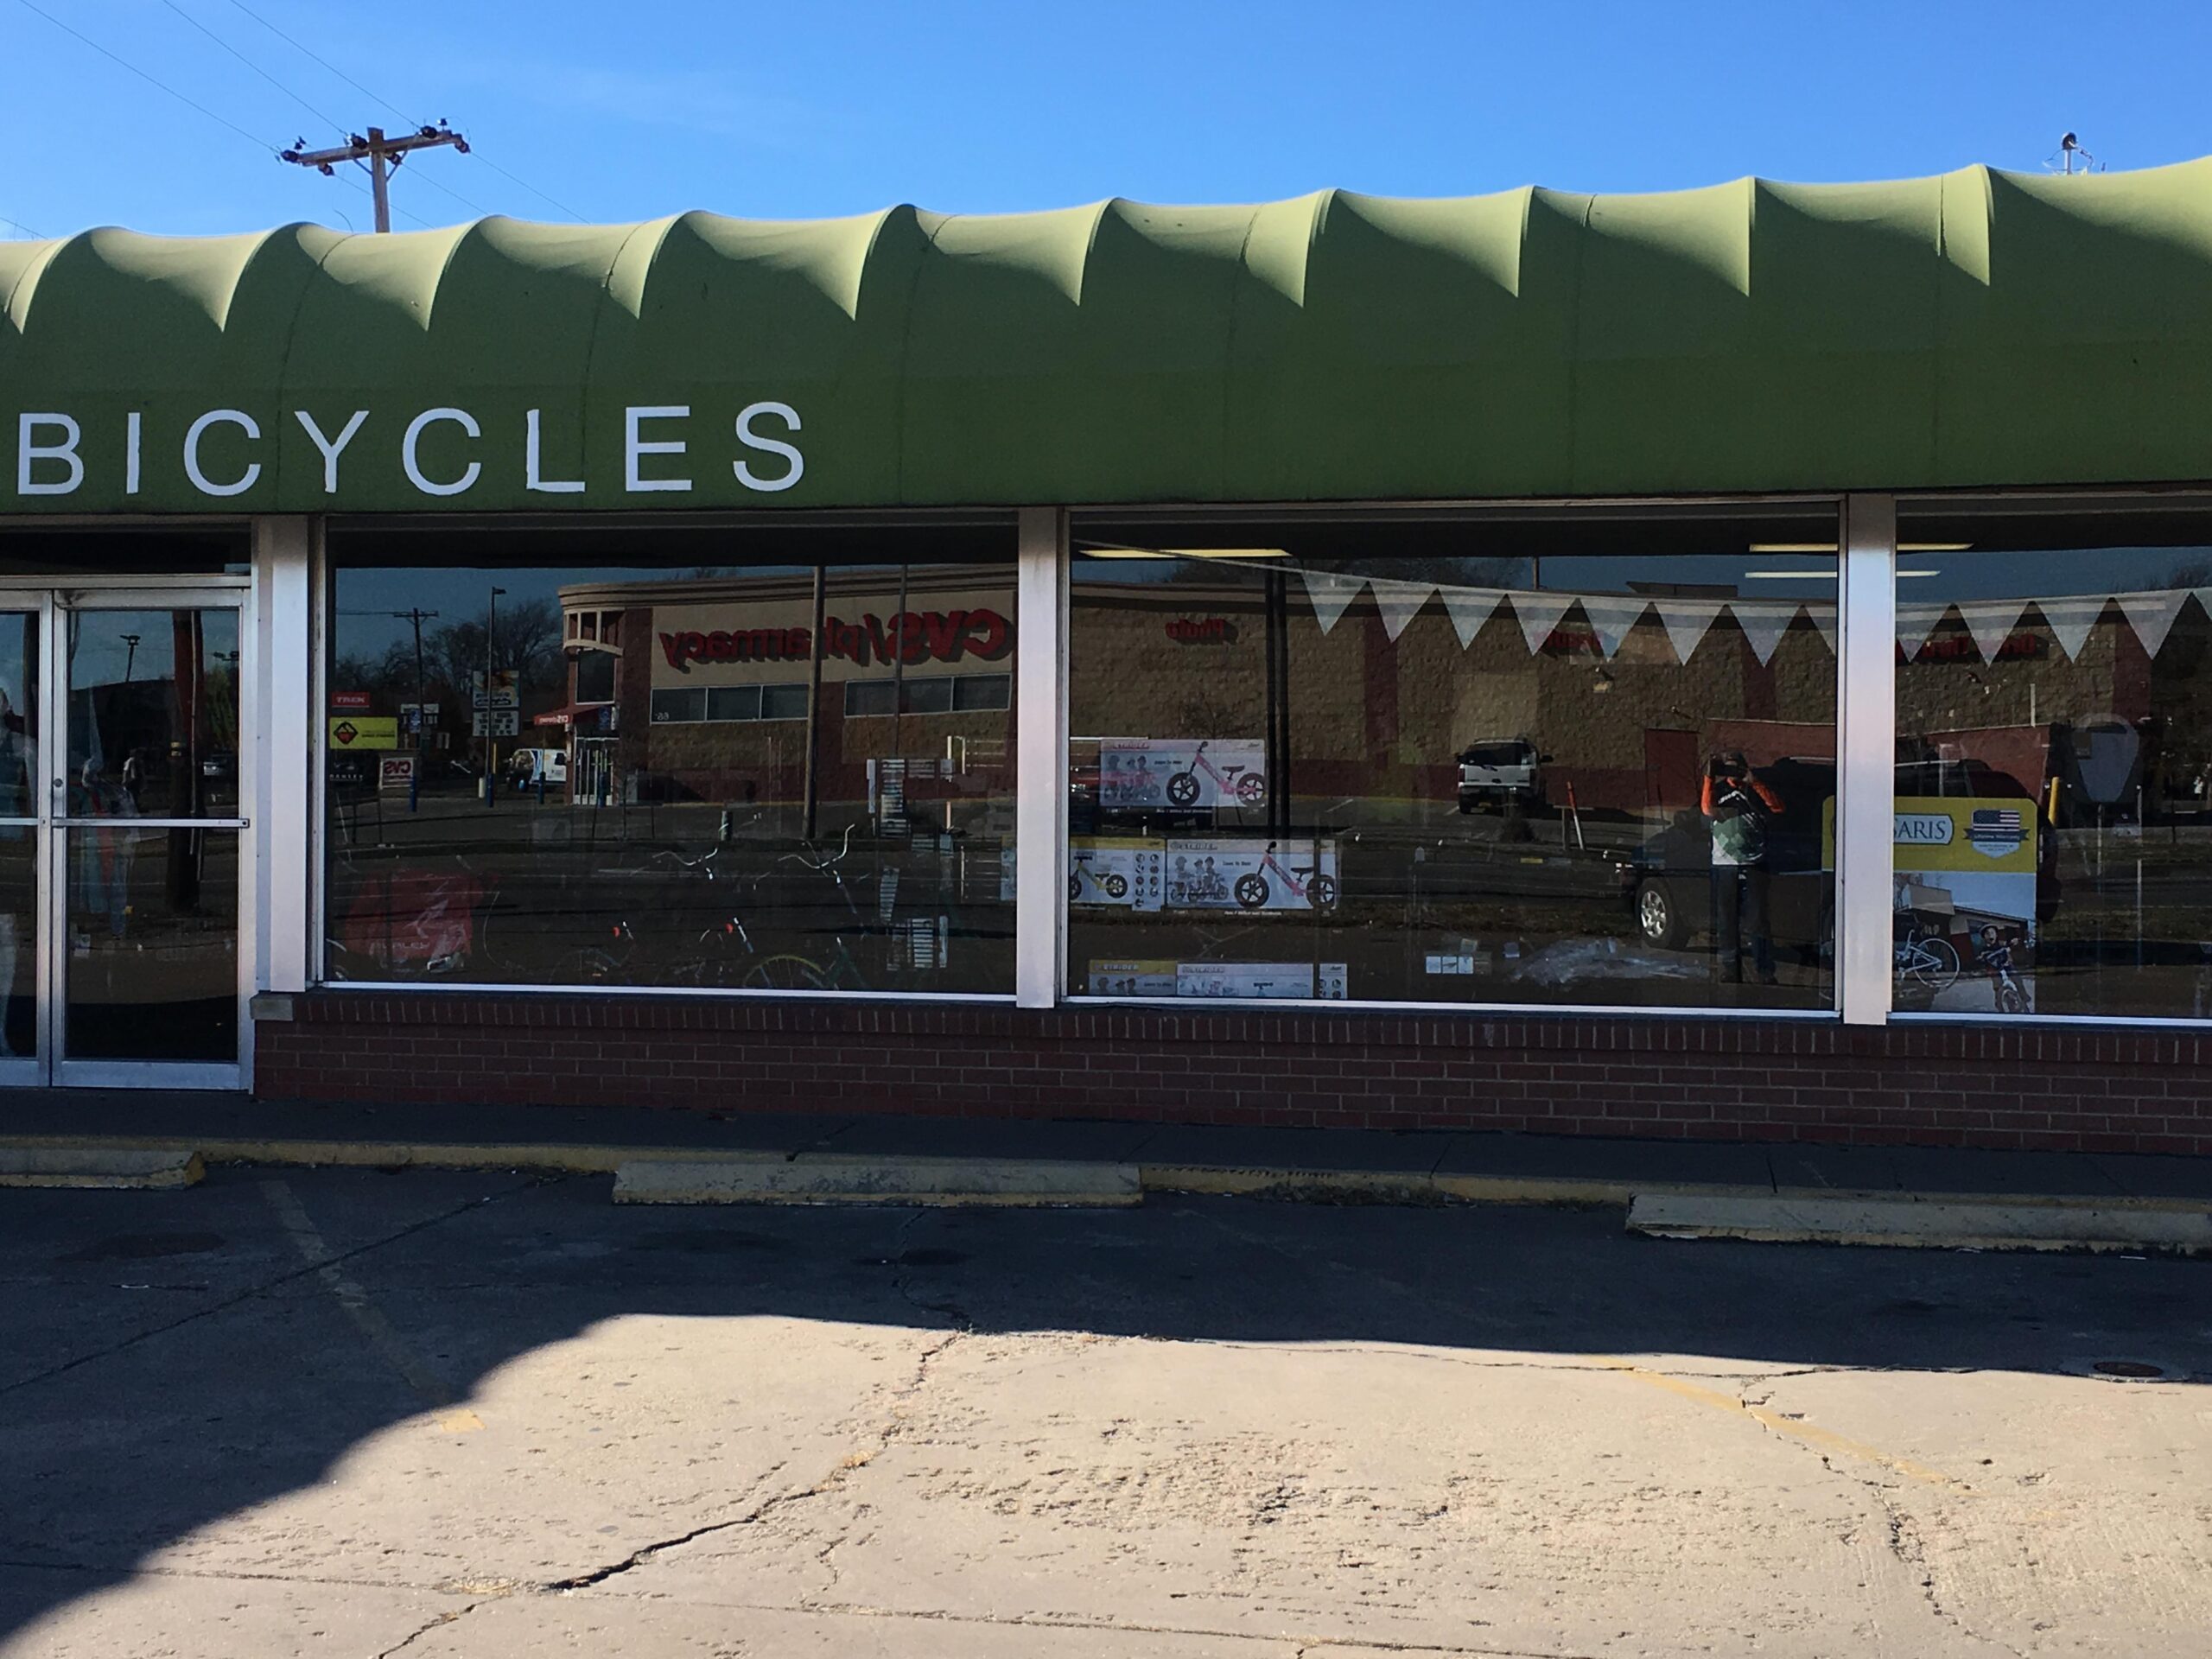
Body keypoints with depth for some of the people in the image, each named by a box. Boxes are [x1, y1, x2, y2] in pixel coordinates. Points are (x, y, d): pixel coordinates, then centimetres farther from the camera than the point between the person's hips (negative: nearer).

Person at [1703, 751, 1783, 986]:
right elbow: (1707, 809, -11)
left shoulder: (1755, 790, 9)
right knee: (1726, 921, 2)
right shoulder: (1718, 790, 9)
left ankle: (1766, 973, -2)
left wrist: (1754, 782, -17)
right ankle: (1730, 973, 8)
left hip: (1753, 863, -1)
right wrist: (1709, 778, -22)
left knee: (1757, 920, -4)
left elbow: (1776, 806, -9)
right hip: (1724, 865, 1)